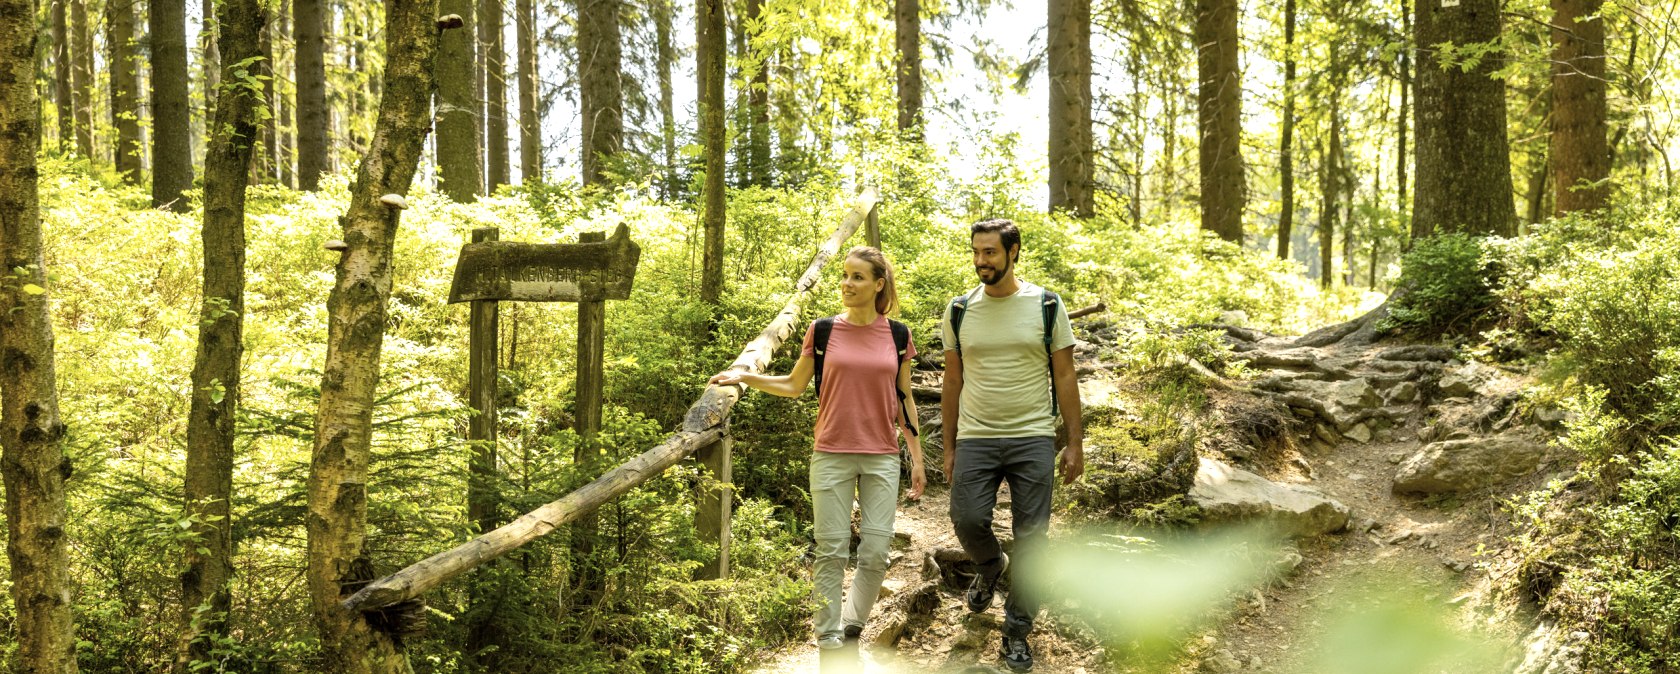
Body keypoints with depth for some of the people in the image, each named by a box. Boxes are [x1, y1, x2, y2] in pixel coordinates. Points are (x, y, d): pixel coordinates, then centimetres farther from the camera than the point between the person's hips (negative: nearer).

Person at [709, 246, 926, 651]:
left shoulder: (896, 335, 3)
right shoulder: (823, 331, 0)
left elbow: (903, 399, 9)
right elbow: (794, 385, 8)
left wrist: (917, 458, 8)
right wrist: (744, 377, -5)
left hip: (881, 458, 1)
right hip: (832, 456, -1)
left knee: (876, 552, -1)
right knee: (832, 550, 0)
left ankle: (852, 626, 19)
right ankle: (828, 637, 9)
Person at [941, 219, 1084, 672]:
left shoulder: (1046, 307, 0)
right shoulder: (960, 311, 5)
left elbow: (1065, 378, 2)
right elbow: (953, 383, 10)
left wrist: (1075, 444, -2)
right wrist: (949, 447, 9)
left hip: (1033, 439, -1)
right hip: (976, 439, 1)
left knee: (1030, 537, 0)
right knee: (967, 521, -11)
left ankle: (1017, 631, 13)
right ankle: (991, 566, 24)